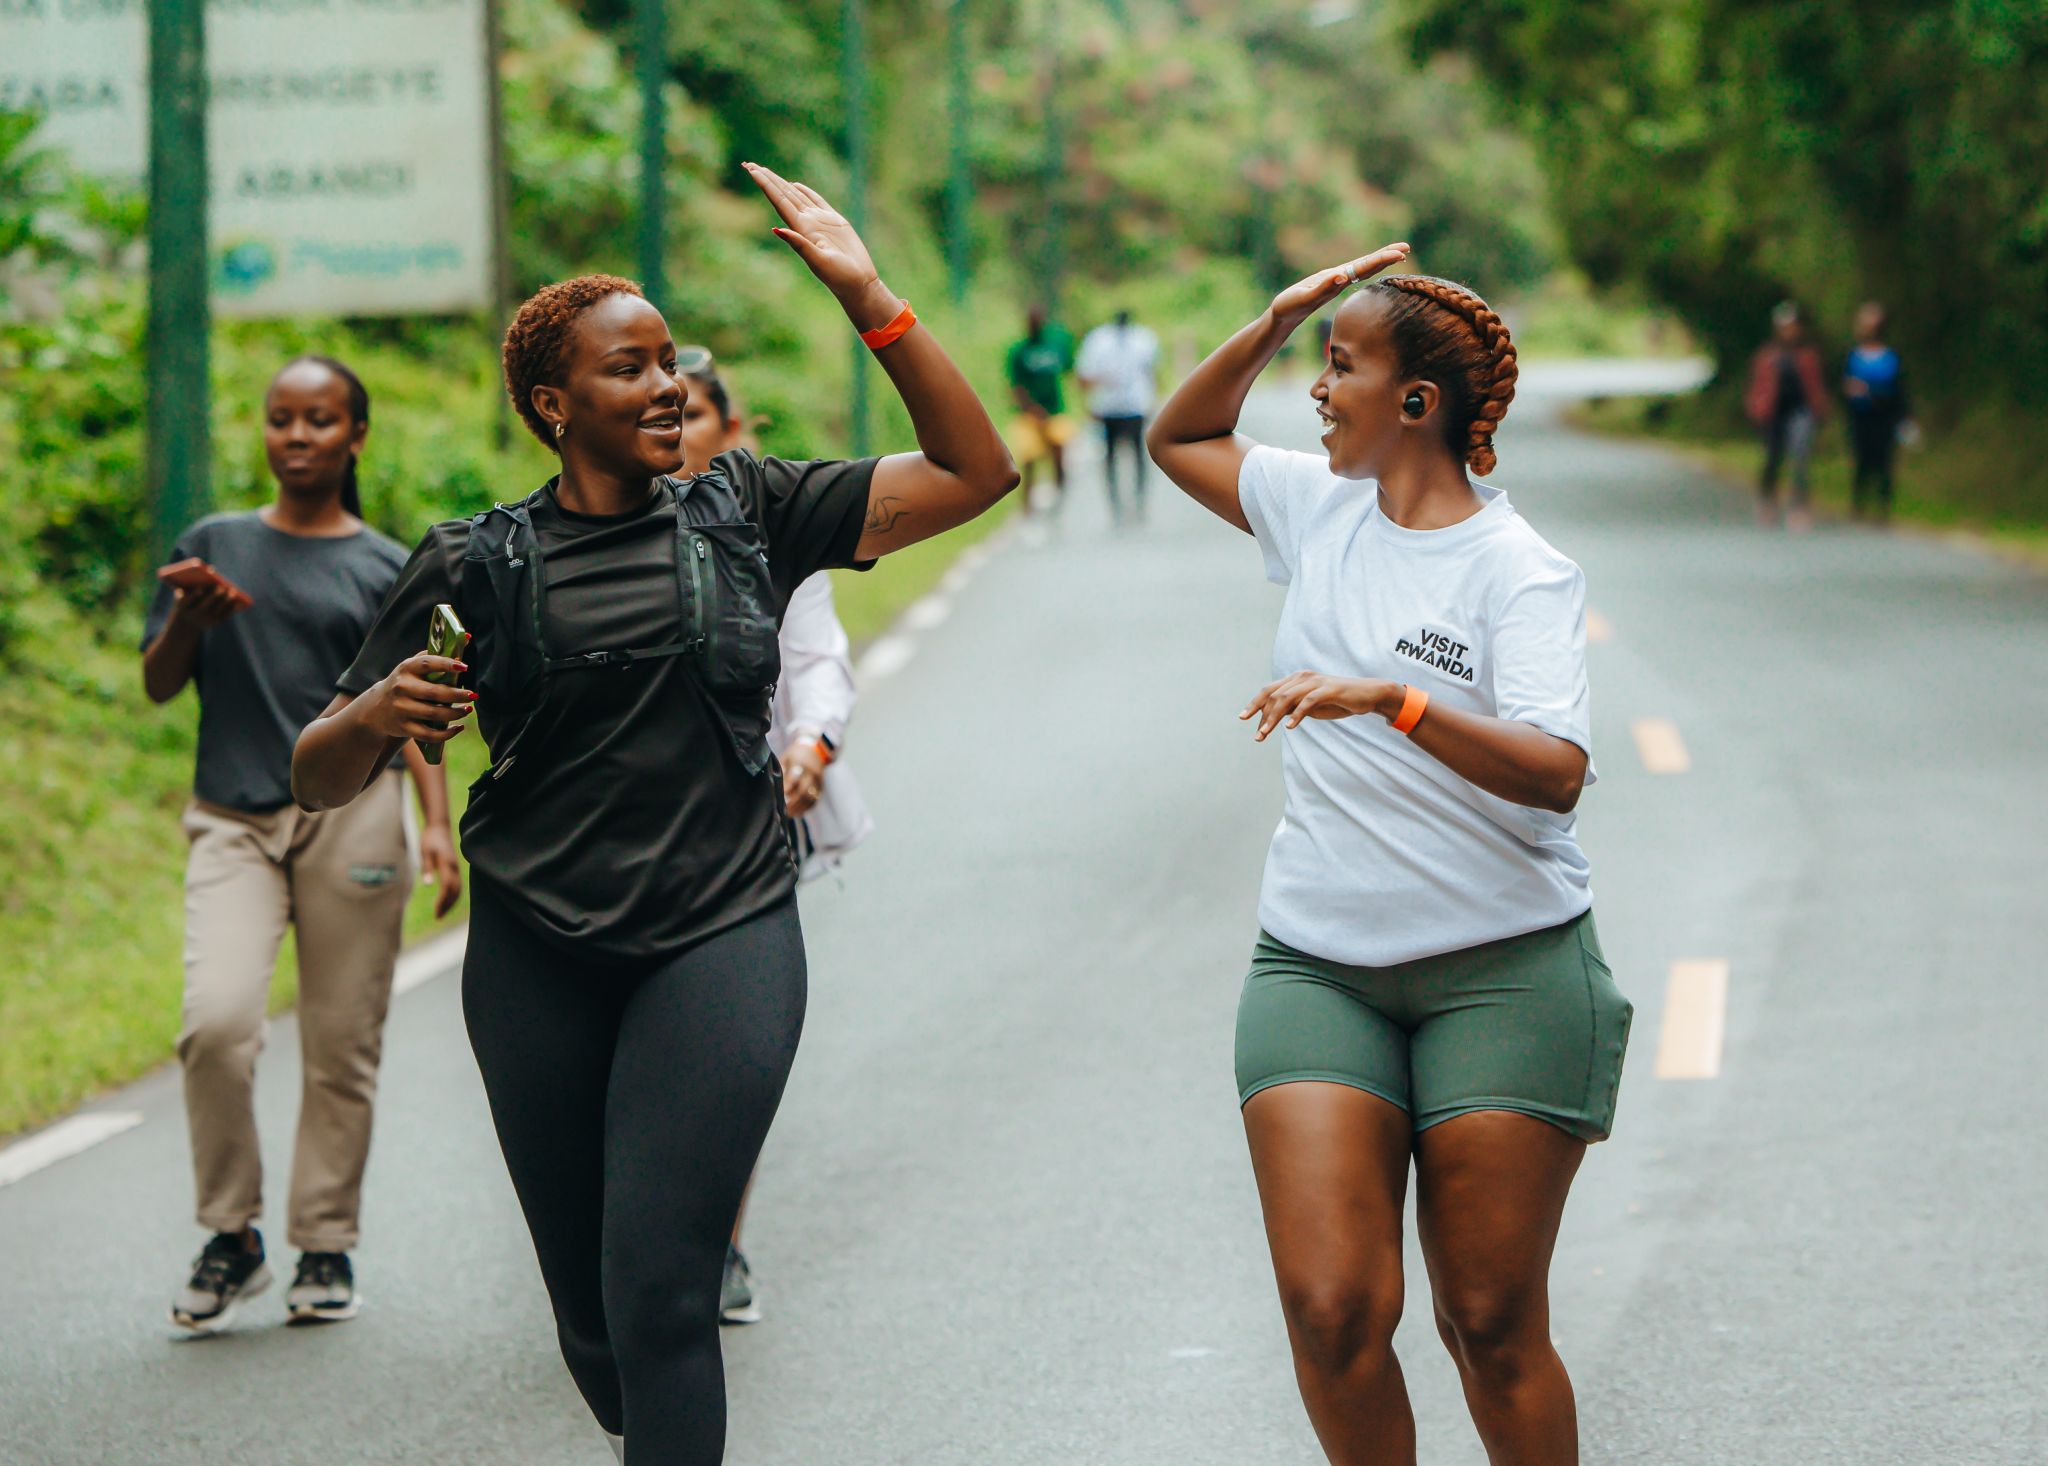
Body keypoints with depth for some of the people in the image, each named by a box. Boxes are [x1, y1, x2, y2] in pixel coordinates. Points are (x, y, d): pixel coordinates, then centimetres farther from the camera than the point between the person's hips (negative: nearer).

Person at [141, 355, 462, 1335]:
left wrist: (437, 824, -5)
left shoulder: (386, 571, 9)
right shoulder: (215, 546, 12)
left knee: (342, 1045, 0)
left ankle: (326, 1246, 14)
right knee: (215, 1021, -18)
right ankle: (231, 1236, -2)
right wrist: (187, 622, -10)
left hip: (351, 814, 0)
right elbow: (158, 687, 11)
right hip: (232, 819, 0)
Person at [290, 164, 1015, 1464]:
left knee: (660, 1293, -15)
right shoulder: (478, 566, 4)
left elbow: (974, 472, 4)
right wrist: (372, 716, -18)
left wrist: (867, 296, -4)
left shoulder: (746, 513, 7)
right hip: (537, 956, 2)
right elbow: (320, 782, 6)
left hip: (723, 939, -1)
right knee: (590, 1310, 8)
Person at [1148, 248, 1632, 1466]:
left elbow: (1555, 771, -22)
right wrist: (1274, 323, 11)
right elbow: (1180, 439, 26)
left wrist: (1391, 701, -33)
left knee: (1492, 1328, -1)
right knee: (1332, 1308, -10)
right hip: (1318, 962, 4)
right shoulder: (1322, 506, 10)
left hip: (1505, 967, -4)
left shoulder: (1520, 572, -9)